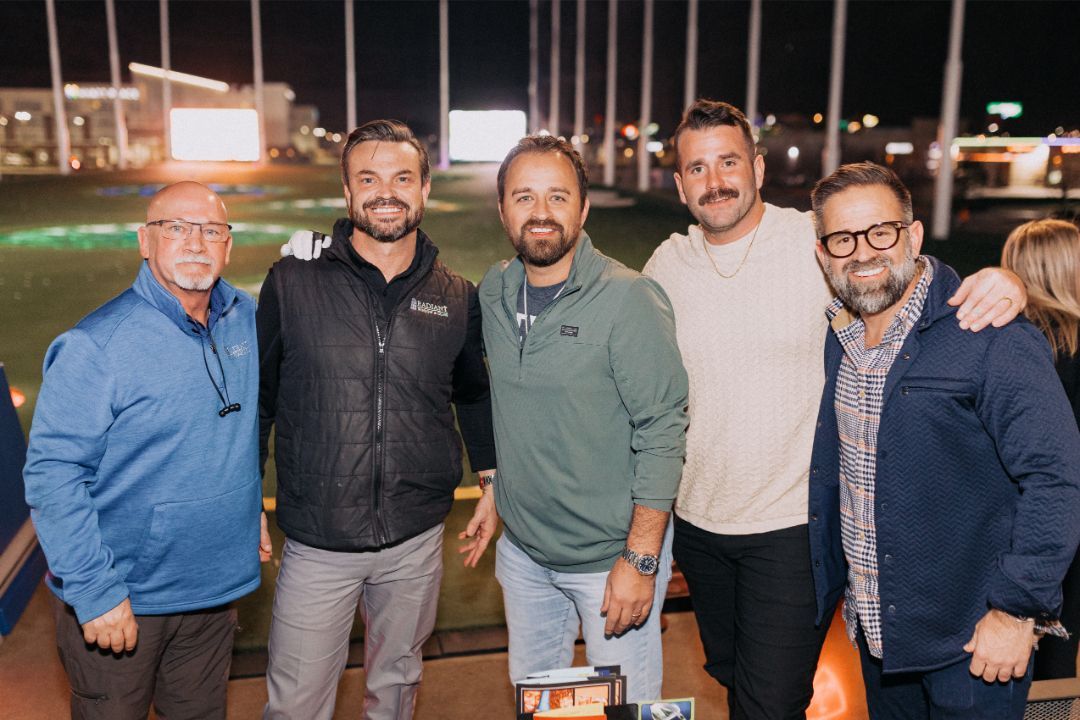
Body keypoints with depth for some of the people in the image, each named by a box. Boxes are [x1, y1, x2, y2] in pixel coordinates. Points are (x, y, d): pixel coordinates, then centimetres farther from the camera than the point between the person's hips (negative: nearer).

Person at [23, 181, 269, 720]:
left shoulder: (244, 319, -2)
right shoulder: (97, 346, -20)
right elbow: (51, 473, -19)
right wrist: (95, 591, -20)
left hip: (215, 585, 6)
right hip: (119, 602, -5)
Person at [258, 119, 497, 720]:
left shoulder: (457, 298, 0)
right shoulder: (292, 283, -7)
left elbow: (475, 395, 16)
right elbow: (257, 397, 2)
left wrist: (492, 480, 12)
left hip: (417, 540, 2)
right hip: (316, 542, -2)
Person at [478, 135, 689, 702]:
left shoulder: (629, 300, -19)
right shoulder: (494, 292, -1)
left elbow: (661, 435, -18)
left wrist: (640, 560, -19)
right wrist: (499, 491, 12)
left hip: (611, 556, -5)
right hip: (521, 549, 6)